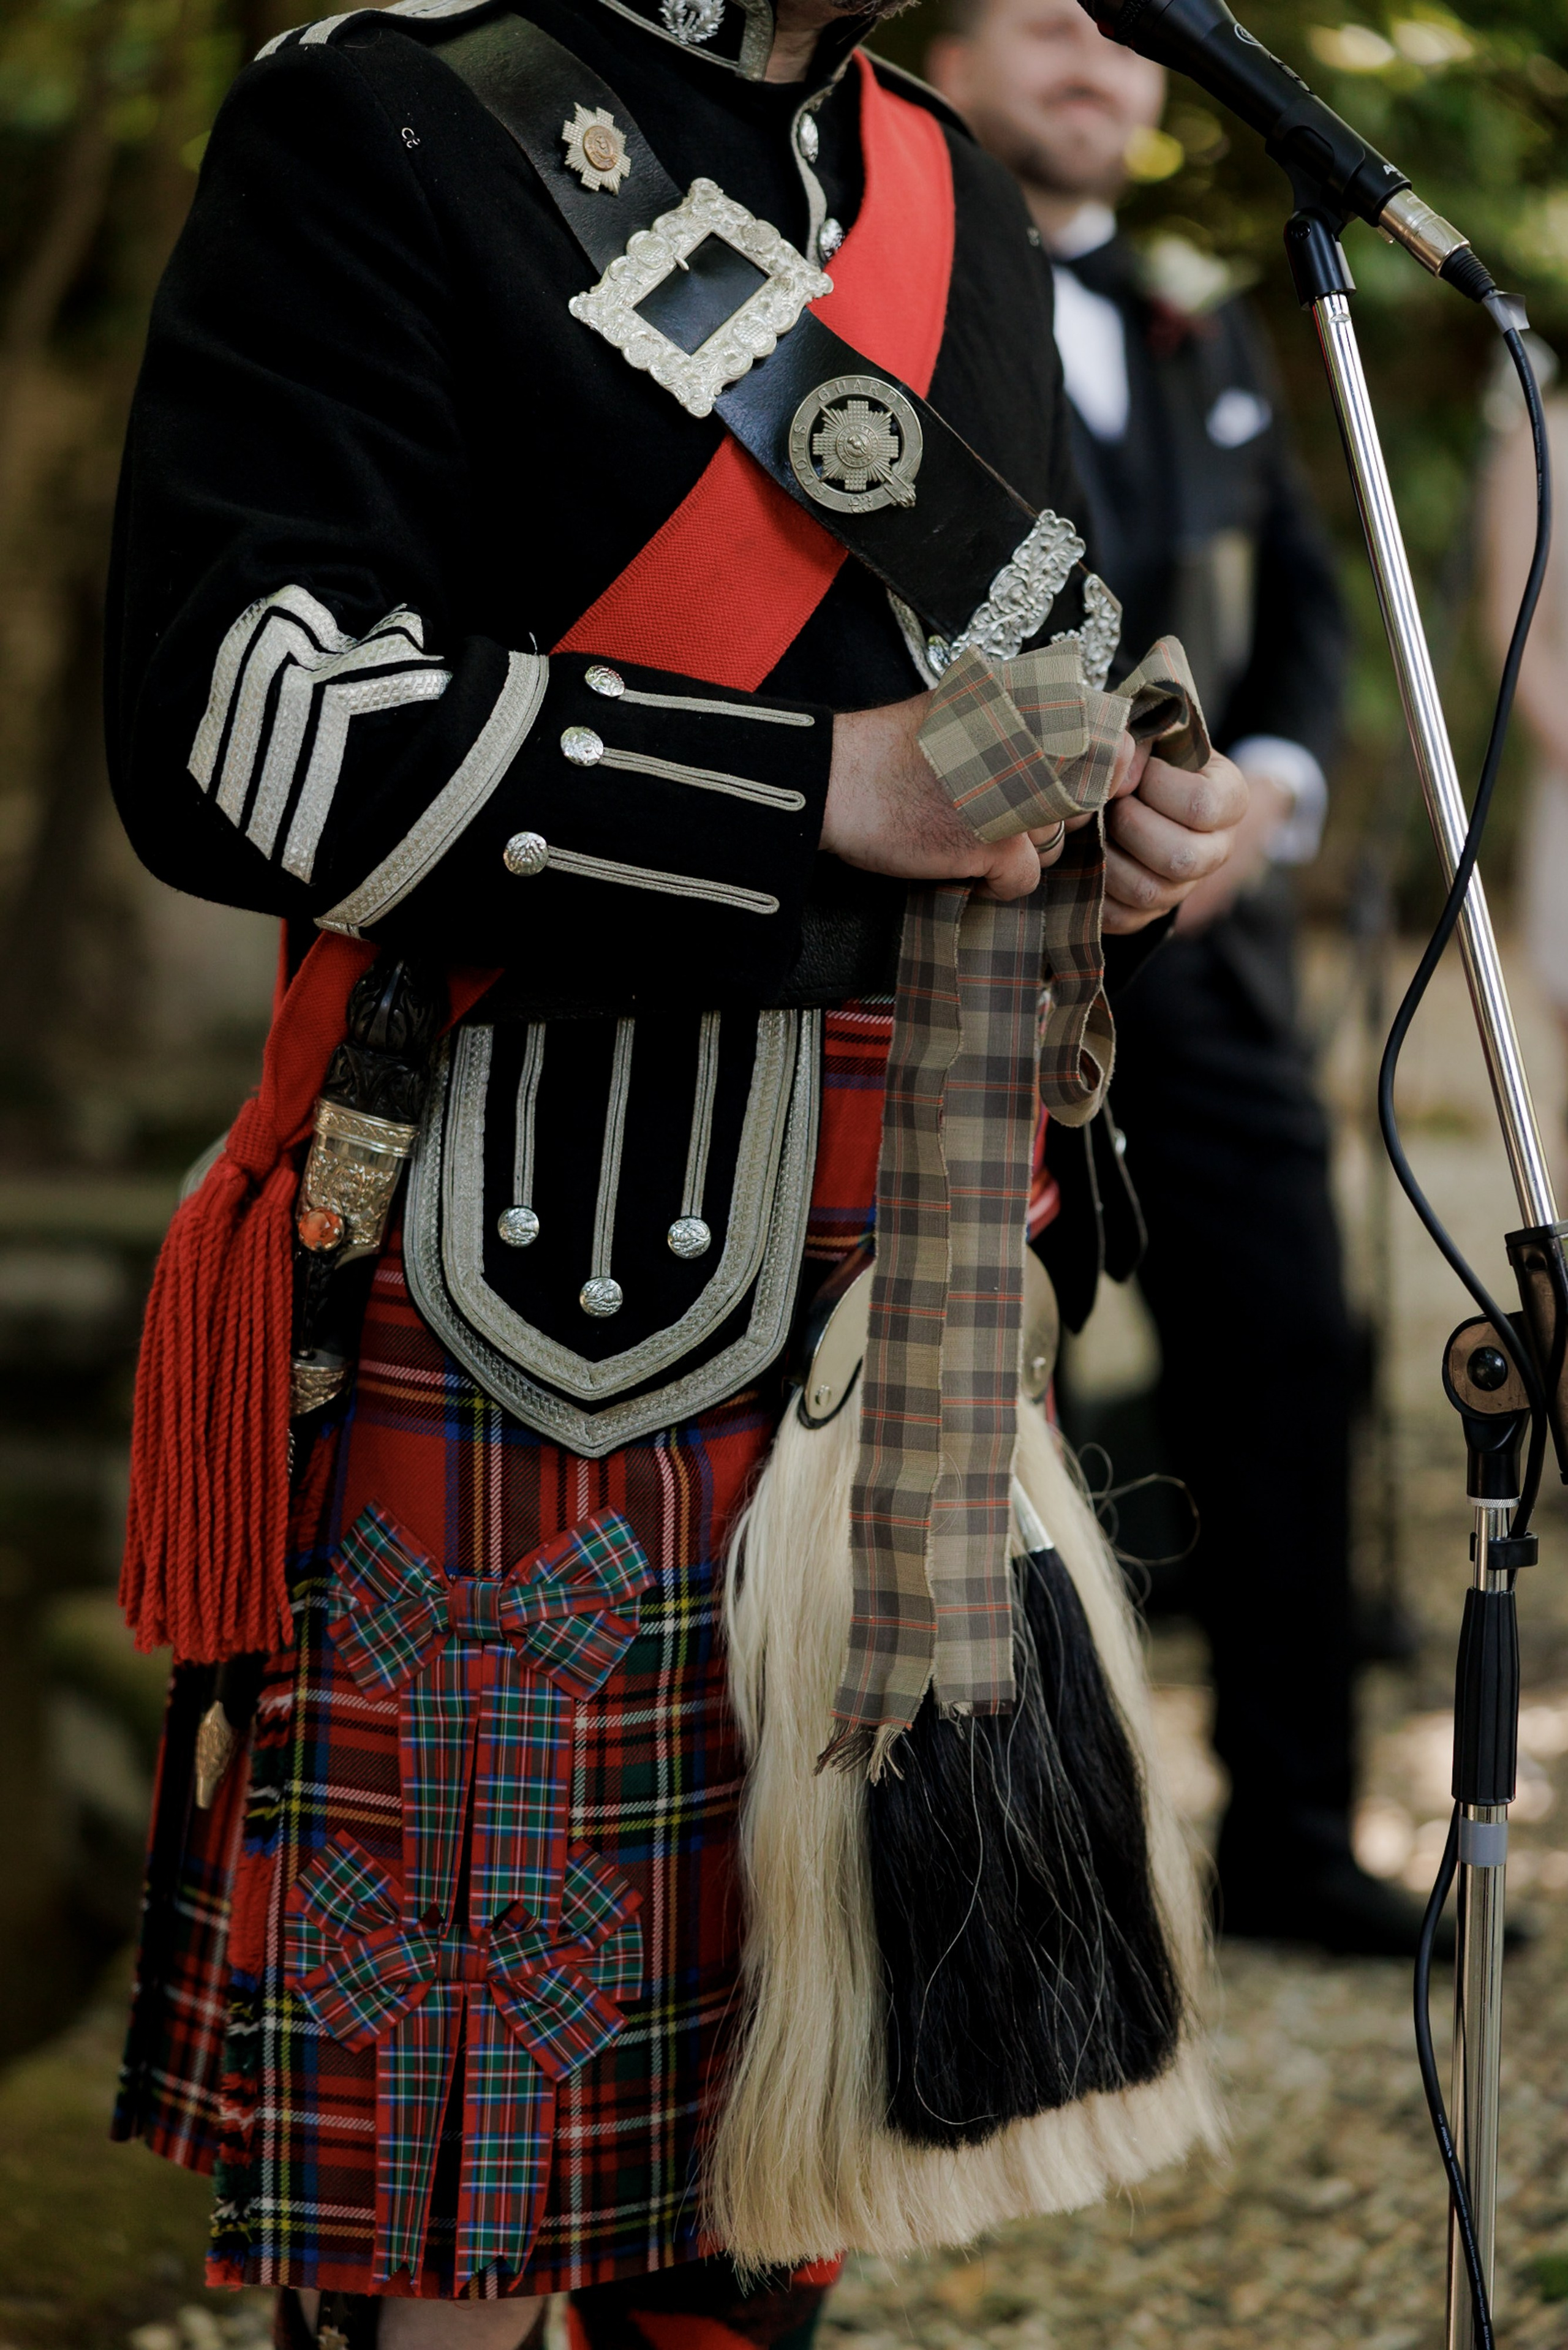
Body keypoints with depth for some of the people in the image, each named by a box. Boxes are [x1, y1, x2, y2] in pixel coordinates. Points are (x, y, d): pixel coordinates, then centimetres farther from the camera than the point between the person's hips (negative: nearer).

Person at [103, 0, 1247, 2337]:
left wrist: (1136, 829, 4)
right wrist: (826, 787, -21)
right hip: (495, 1381, -7)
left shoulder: (963, 213, 16)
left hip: (885, 1373, 7)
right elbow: (241, 726, -17)